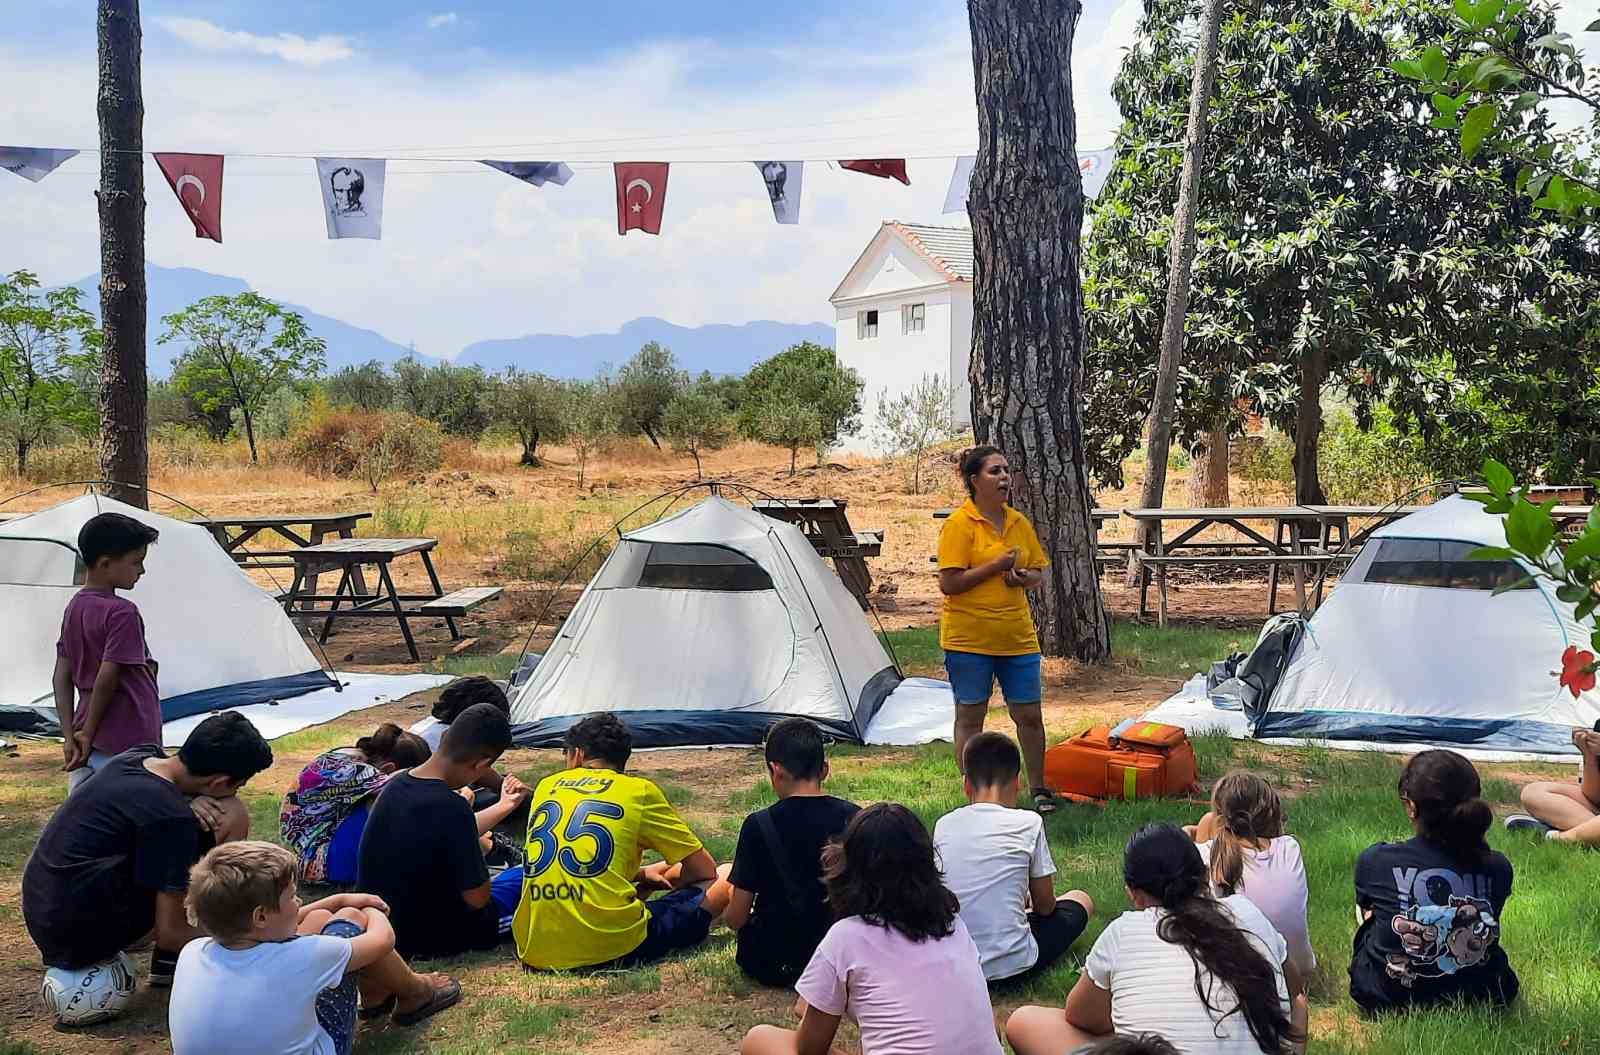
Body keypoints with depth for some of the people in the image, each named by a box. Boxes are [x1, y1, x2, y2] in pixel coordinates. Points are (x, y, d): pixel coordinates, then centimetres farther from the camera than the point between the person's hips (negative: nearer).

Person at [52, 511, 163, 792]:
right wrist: (89, 735, -9)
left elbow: (61, 678, 7)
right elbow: (107, 679, -20)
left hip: (89, 746, 8)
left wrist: (71, 736, 4)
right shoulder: (122, 613, -17)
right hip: (127, 747, -8)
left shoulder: (74, 607, 9)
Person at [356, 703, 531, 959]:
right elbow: (477, 898, -20)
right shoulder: (450, 807, -29)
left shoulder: (396, 784, -5)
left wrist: (504, 806, 21)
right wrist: (480, 851, -1)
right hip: (434, 937, -7)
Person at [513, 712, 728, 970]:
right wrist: (665, 880, 28)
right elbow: (705, 870, 9)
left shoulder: (547, 786, 14)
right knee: (726, 880, 16)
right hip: (612, 948, -6)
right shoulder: (639, 791, 3)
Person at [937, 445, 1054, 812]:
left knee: (1029, 714, 8)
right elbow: (949, 583, -16)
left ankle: (1038, 788, 24)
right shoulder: (959, 524, -9)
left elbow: (1039, 572, 18)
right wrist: (996, 566, -18)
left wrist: (1025, 578, -5)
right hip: (969, 639, -5)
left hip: (1017, 637, 5)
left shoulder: (1019, 522, 10)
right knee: (970, 716, 5)